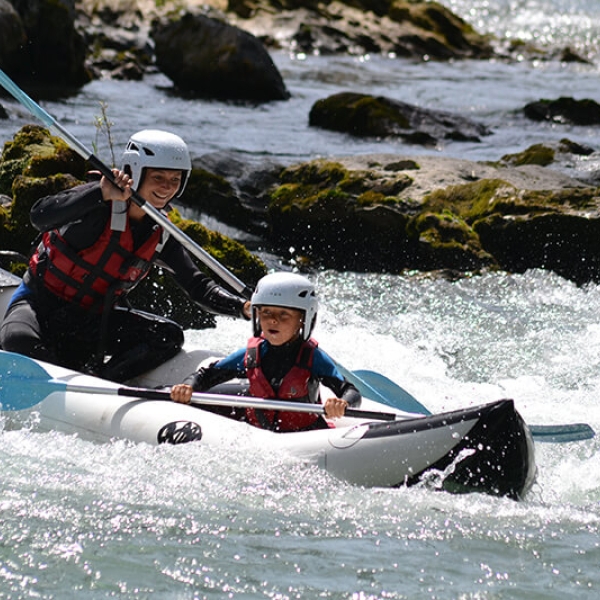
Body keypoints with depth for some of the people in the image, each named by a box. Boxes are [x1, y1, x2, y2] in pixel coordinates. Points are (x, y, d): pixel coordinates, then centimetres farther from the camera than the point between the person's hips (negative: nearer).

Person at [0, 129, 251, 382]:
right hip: (40, 302, -5)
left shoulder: (160, 234, 0)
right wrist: (103, 193, -47)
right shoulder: (100, 204, -19)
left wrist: (243, 307, -21)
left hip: (92, 319, 6)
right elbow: (39, 217, -36)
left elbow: (200, 287, -1)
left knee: (170, 337, -13)